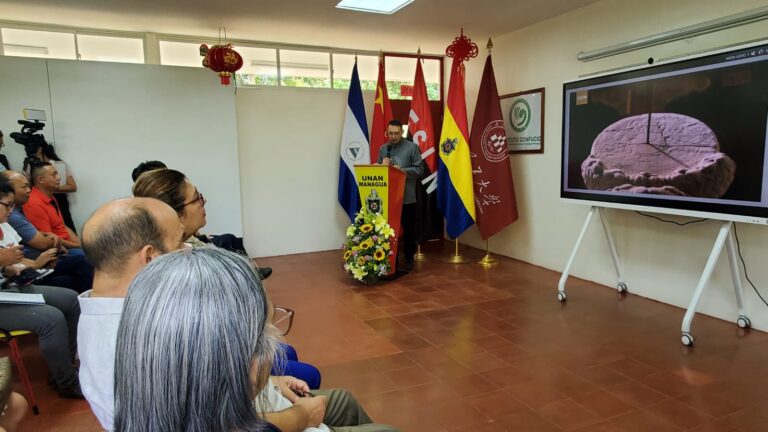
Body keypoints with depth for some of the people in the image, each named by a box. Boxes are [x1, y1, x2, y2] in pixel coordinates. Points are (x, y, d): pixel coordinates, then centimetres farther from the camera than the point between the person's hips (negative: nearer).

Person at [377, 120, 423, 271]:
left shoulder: (412, 147, -1)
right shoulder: (383, 149, 12)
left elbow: (419, 169, -5)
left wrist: (402, 170, -18)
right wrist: (382, 165, -8)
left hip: (407, 196, -3)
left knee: (408, 229, 6)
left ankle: (409, 258, 19)